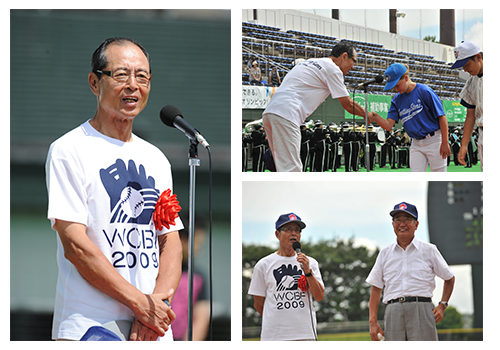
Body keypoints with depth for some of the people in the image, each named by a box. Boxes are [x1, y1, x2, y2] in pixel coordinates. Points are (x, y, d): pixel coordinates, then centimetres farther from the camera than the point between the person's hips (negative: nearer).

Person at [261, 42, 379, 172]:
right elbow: (348, 104, 4)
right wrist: (367, 115, 22)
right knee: (290, 170, -15)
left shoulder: (310, 63, 28)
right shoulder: (332, 68, 1)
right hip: (285, 116, -9)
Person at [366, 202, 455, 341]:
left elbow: (449, 278, 20)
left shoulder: (429, 250, 12)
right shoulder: (385, 253, 17)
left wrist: (442, 305, 6)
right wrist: (373, 322, 6)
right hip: (393, 312, 2)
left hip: (421, 311, -2)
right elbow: (376, 288, 15)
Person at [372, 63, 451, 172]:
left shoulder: (424, 91, -11)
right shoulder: (397, 100, 7)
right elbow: (389, 125, 0)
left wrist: (445, 142, -14)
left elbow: (442, 117, -11)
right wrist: (374, 116, -19)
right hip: (416, 144, 6)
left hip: (434, 141, -6)